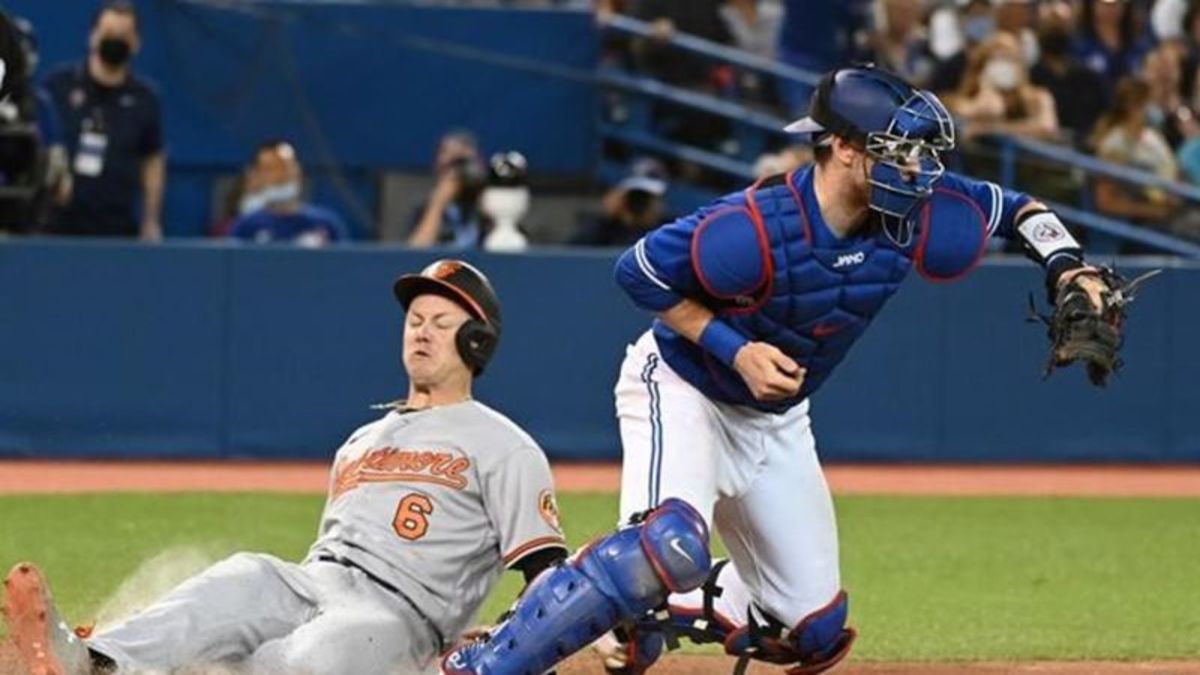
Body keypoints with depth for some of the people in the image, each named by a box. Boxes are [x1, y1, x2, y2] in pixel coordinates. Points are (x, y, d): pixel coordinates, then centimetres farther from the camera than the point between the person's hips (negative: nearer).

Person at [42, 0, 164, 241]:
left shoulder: (144, 98, 6)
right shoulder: (57, 85, 4)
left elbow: (153, 161, 12)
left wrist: (152, 222, 7)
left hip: (116, 226, 0)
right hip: (59, 220, 0)